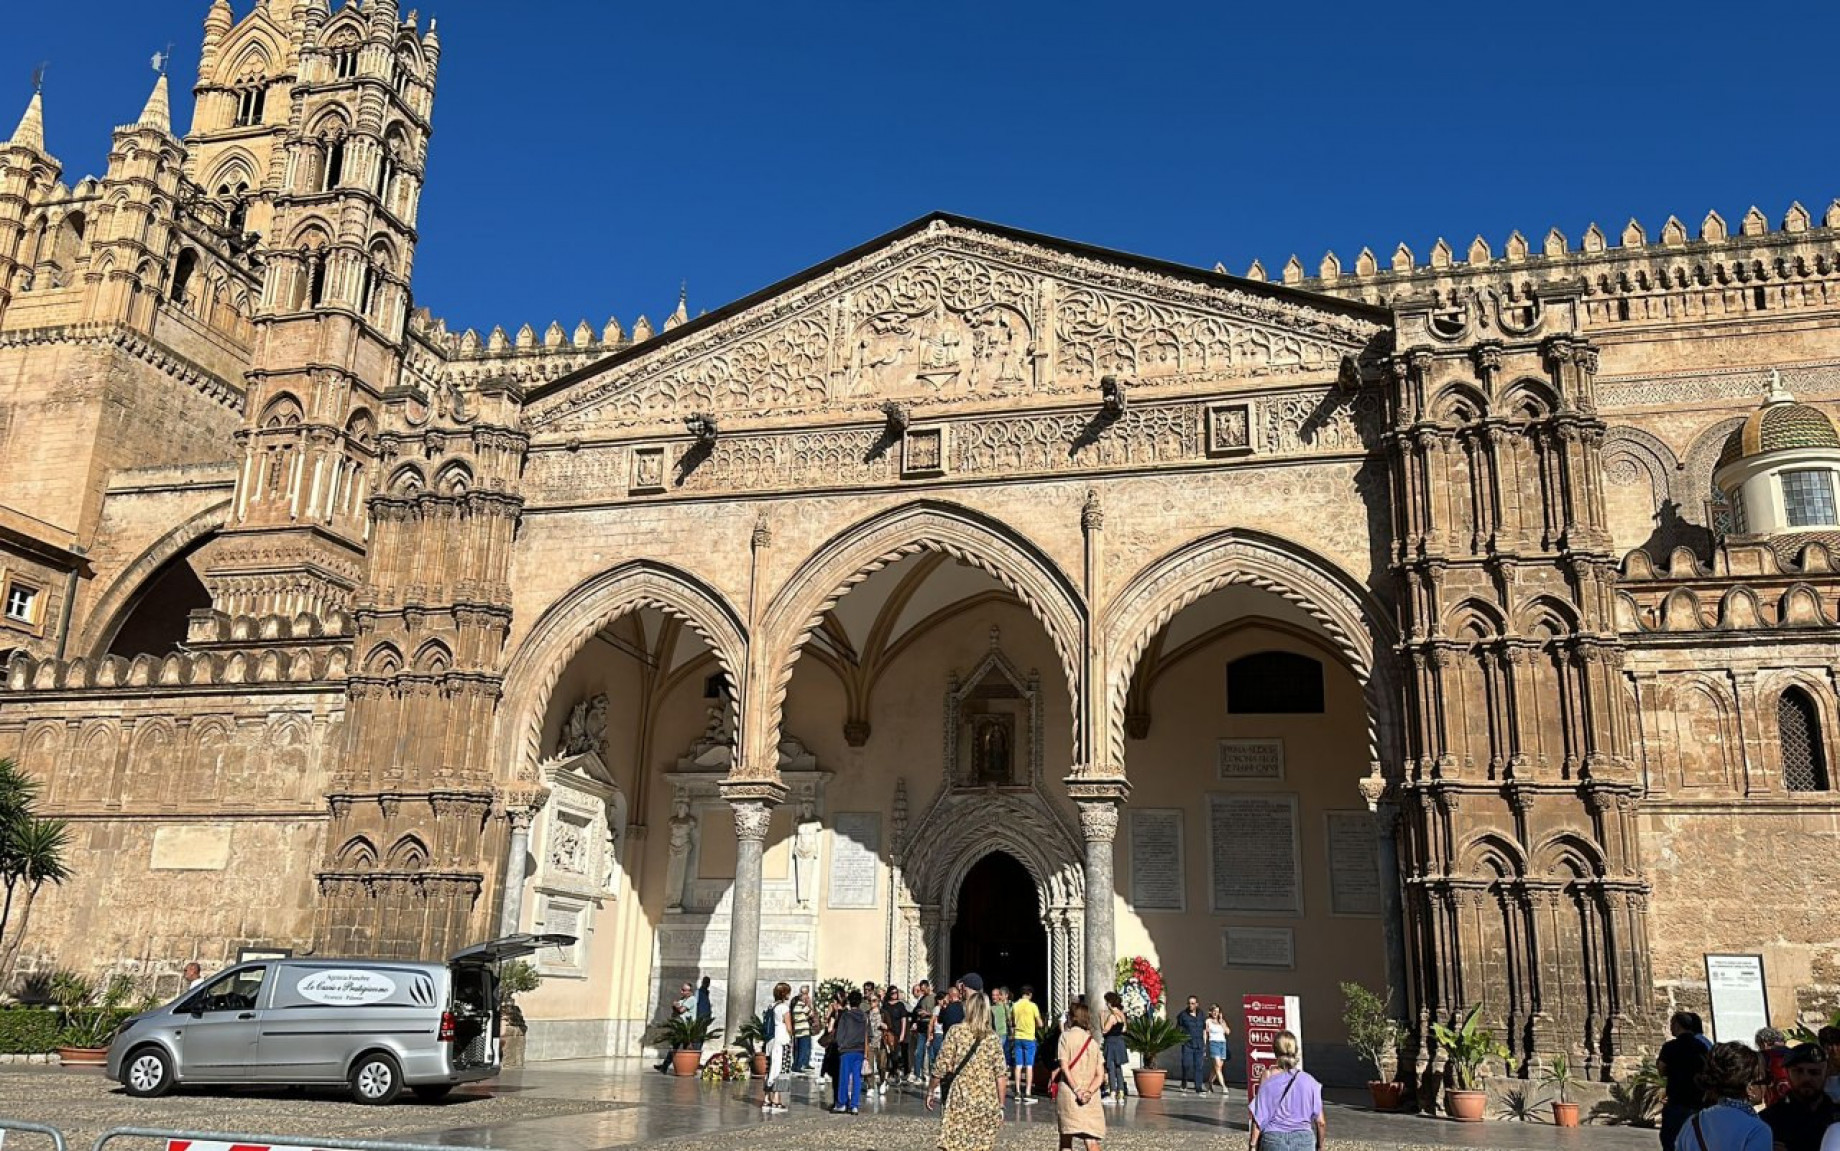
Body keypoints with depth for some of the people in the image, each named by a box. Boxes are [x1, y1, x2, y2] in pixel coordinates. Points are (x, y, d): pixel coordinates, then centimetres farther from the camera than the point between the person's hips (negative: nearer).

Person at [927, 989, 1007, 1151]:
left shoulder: (956, 1032, -5)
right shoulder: (992, 1037, 4)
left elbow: (941, 1067, -6)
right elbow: (999, 1075, 3)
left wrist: (930, 1091, 6)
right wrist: (1001, 1106, 9)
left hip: (962, 1102, -4)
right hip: (988, 1104, 4)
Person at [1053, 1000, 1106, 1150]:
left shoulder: (1066, 1036, 1)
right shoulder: (1093, 1041, 12)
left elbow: (1064, 1067, -9)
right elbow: (1100, 1075, 3)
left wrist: (1077, 1090, -12)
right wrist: (1089, 1092, -9)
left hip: (1068, 1093, -3)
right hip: (1091, 1099, 3)